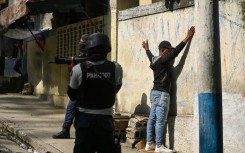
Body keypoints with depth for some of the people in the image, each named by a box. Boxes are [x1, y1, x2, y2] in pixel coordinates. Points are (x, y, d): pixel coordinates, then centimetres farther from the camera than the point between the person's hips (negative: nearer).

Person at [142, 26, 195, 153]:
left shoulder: (155, 60, 11)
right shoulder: (163, 60, -14)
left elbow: (150, 55, 33)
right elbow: (176, 52, -20)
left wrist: (146, 48, 54)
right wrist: (187, 38, -17)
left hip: (155, 92, 10)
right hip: (161, 94, -10)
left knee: (152, 119, 9)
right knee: (160, 121, -8)